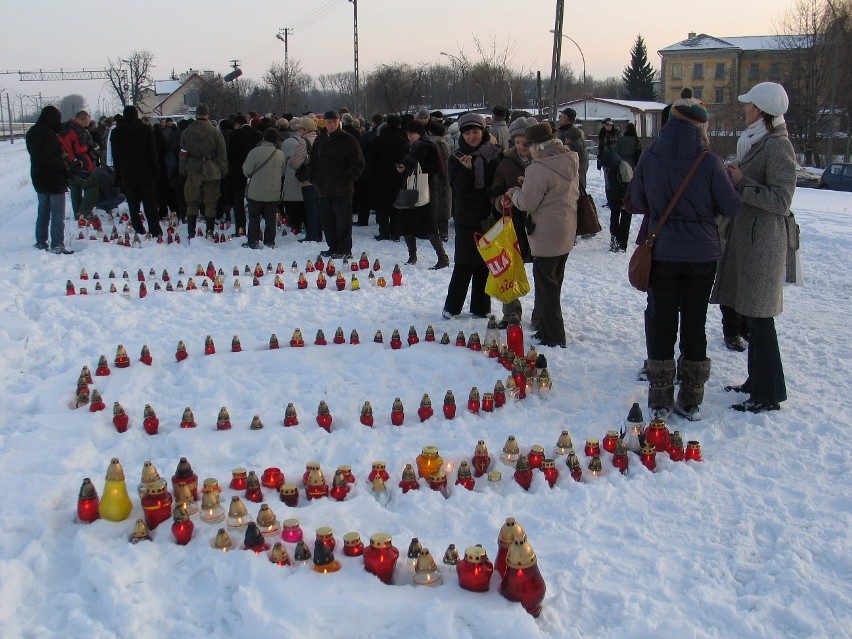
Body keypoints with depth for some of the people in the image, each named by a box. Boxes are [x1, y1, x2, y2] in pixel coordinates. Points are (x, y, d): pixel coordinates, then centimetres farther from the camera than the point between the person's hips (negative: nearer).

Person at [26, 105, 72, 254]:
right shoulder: (49, 135, -21)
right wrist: (66, 166, -17)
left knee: (43, 212, 18)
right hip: (54, 180, -9)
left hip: (39, 179, 9)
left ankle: (41, 242, 22)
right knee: (58, 214, -2)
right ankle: (57, 245, -2)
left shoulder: (31, 133, 9)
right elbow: (49, 157, -27)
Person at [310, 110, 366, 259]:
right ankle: (333, 248, 22)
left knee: (343, 221, -4)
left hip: (342, 190, -6)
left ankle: (345, 250, 2)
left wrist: (347, 179, -10)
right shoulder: (320, 140, 14)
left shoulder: (348, 140, -3)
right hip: (324, 190, 6)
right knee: (327, 221, 10)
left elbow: (358, 164, -5)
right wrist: (317, 181, 10)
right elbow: (313, 162, 21)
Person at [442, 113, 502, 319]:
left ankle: (480, 308, 18)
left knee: (485, 263, 8)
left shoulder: (495, 154, 2)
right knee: (464, 263, 0)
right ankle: (452, 306, 13)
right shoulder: (458, 158, 0)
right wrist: (466, 170, -27)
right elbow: (458, 187, -11)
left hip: (489, 216, 2)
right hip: (467, 218, -2)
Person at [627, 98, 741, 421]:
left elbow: (637, 202, 2)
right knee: (695, 324, 11)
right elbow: (731, 207, -5)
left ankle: (660, 402, 14)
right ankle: (691, 402, 18)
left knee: (661, 323, 10)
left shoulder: (649, 158, -8)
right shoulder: (710, 163, -14)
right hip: (703, 253, 0)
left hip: (662, 252, 1)